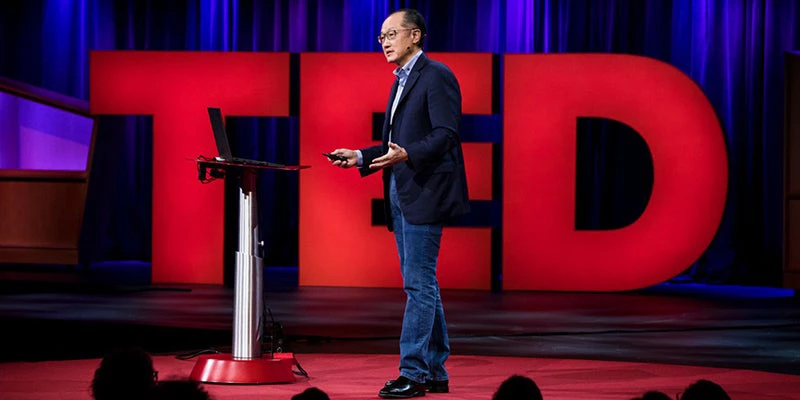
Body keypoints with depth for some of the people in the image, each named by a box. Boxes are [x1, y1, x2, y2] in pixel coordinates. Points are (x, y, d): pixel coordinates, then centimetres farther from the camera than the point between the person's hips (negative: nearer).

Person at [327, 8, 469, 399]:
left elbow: (445, 135, -17)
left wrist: (406, 155, -31)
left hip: (425, 194, -10)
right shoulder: (400, 82, 20)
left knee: (419, 285, -9)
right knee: (421, 286, 11)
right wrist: (360, 157, 12)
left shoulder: (436, 76, -8)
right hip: (401, 195, 10)